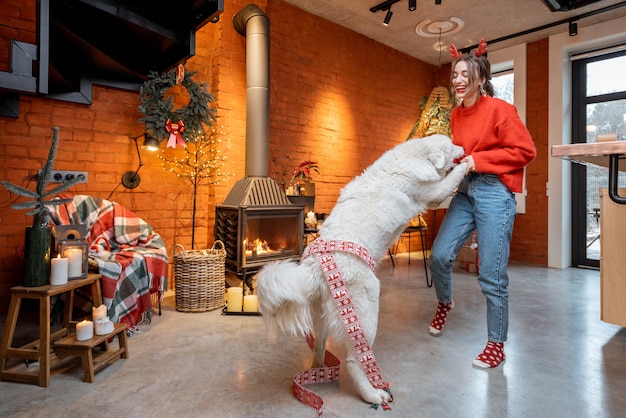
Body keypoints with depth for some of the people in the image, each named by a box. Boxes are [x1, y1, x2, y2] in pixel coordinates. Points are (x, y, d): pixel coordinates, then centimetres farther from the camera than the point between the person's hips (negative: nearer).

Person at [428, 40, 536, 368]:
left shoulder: (499, 109, -6)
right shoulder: (455, 114, 13)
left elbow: (525, 150, -9)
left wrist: (478, 160, -14)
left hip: (494, 192, -6)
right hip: (464, 191, 6)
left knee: (491, 276, -3)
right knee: (439, 256, 2)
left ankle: (497, 344, 16)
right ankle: (444, 303, 33)